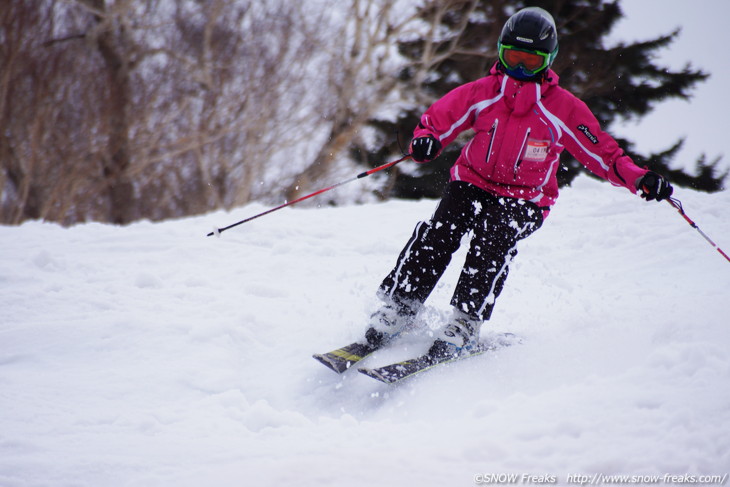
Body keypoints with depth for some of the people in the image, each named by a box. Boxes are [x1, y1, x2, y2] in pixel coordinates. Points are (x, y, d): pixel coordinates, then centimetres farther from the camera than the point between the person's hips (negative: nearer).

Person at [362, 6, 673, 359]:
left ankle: (466, 323, -27)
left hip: (526, 200, -2)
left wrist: (640, 179, -18)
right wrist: (425, 141, -21)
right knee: (440, 232, -25)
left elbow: (603, 154, -3)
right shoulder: (480, 93, -3)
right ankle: (399, 305, -17)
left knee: (494, 240, -31)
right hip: (473, 183, 2)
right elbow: (436, 120, 3)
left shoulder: (563, 109, -7)